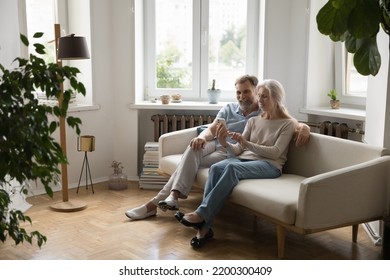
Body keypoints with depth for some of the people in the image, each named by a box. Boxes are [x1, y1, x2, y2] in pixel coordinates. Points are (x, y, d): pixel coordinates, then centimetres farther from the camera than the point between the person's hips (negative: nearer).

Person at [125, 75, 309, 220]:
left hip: (232, 154, -4)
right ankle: (173, 197, -34)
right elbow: (211, 129, 8)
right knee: (195, 147, -31)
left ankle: (155, 203, -24)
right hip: (214, 145, 4)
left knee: (190, 161, -25)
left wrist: (303, 126, -24)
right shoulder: (229, 109, 18)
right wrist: (202, 137, -17)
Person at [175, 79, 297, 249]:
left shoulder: (288, 123, 6)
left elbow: (275, 152, -8)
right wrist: (225, 144, -12)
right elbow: (238, 151, 11)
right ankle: (204, 226, -37)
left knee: (232, 168, -36)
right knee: (216, 168, -30)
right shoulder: (253, 121, 20)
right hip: (244, 159, 5)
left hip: (269, 165, -4)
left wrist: (246, 143, -18)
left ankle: (201, 214, -38)